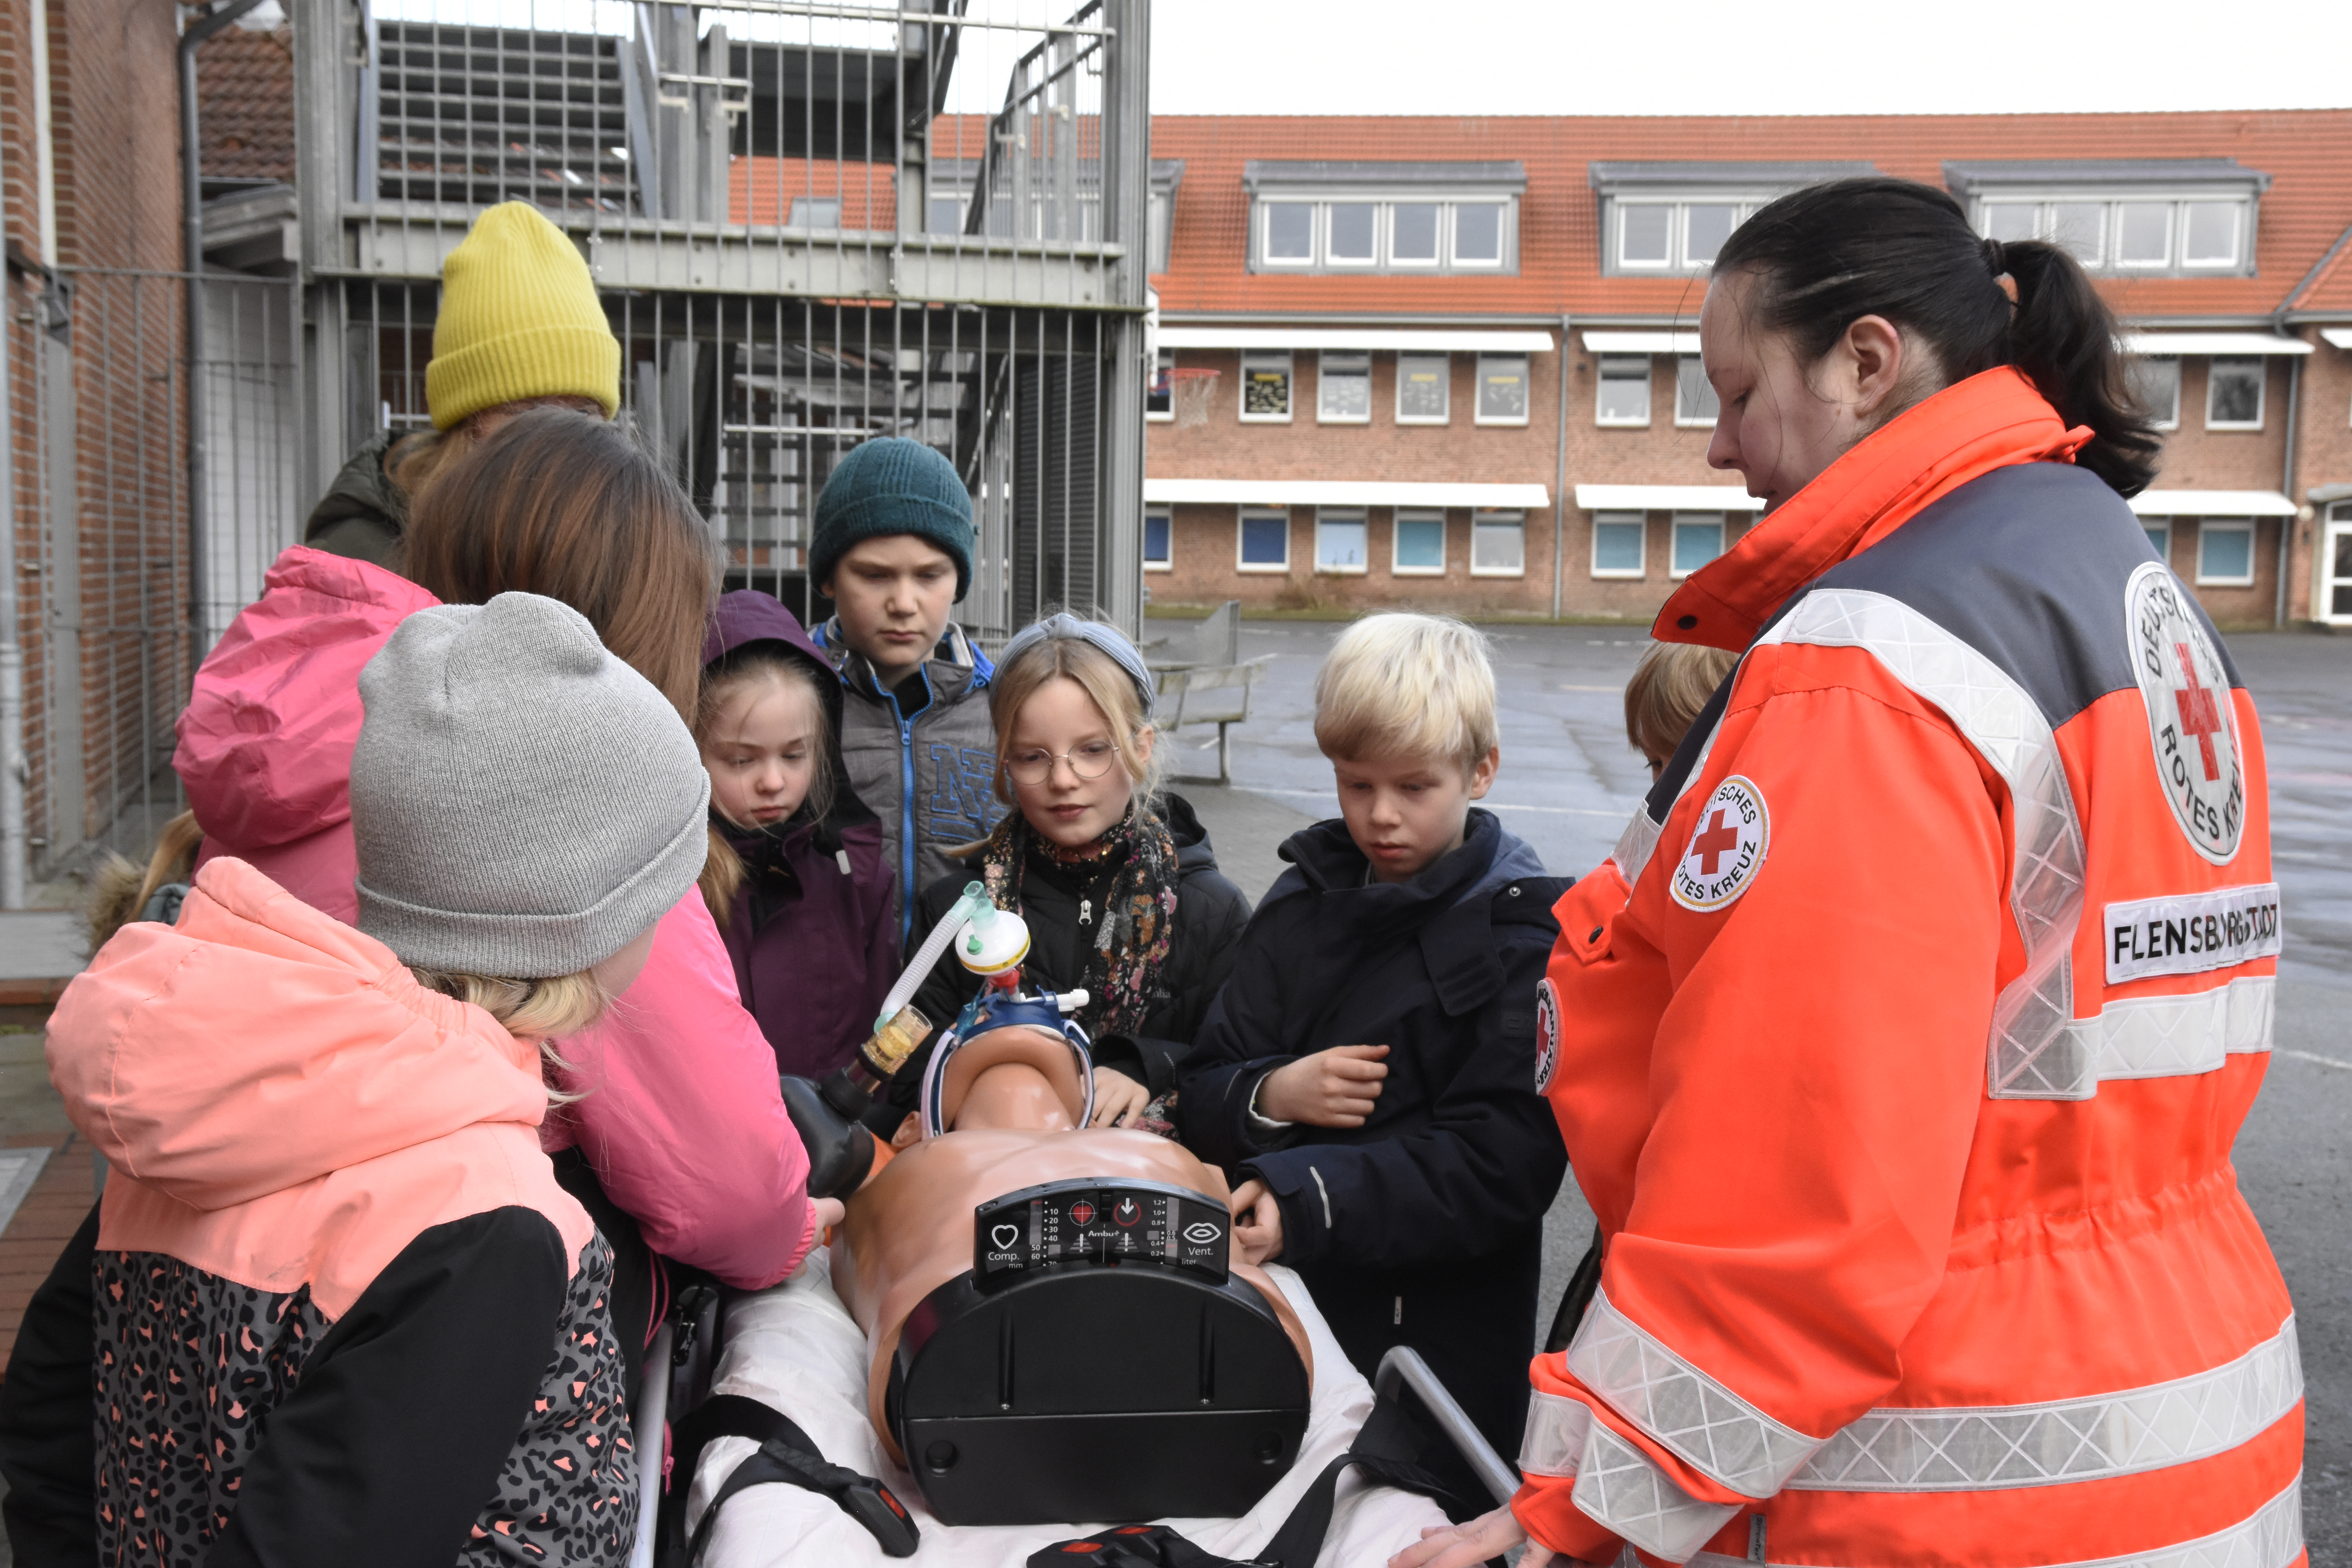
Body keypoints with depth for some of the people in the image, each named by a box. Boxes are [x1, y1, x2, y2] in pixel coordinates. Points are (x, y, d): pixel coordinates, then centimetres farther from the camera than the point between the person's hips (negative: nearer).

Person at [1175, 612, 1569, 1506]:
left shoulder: (1526, 933, -7)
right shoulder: (1302, 903, 8)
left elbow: (1500, 1167, -16)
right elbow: (1200, 1102, 7)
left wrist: (1308, 1199, -25)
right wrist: (1270, 1097, -15)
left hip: (1442, 1352, -4)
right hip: (1276, 1316, 4)